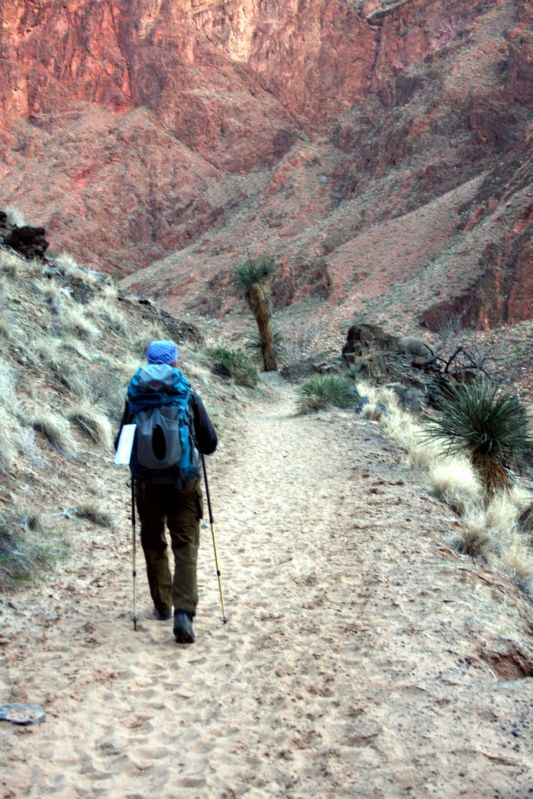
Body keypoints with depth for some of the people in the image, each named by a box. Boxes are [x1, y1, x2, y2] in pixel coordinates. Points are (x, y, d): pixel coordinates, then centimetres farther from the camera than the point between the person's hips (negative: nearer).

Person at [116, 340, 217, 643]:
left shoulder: (135, 397, -2)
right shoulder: (189, 396, -3)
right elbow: (210, 443, 1)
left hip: (148, 482, 1)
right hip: (184, 482, -1)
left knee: (154, 544, 19)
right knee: (186, 547, 1)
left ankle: (163, 605, 27)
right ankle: (184, 612, -13)